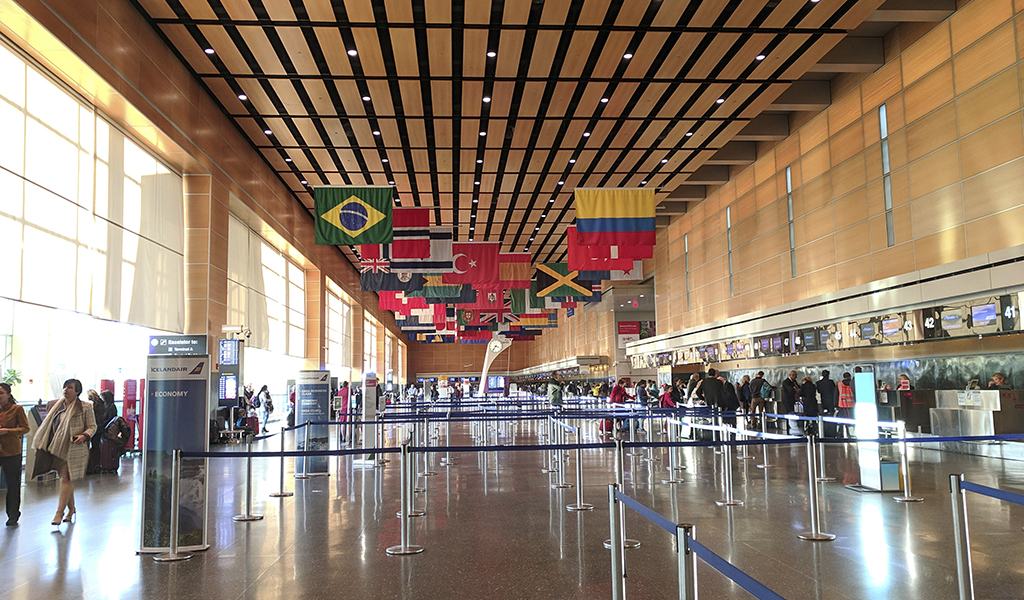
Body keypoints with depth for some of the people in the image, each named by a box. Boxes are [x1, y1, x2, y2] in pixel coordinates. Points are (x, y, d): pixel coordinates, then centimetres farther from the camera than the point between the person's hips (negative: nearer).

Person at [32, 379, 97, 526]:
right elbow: (48, 424, 21)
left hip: (73, 448, -6)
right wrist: (42, 444, 17)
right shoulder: (55, 405, 11)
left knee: (66, 478, -8)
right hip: (57, 447, 6)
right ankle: (71, 508, 26)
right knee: (65, 478, 12)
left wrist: (84, 436, -22)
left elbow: (92, 426, -3)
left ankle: (59, 512, -4)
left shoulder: (85, 407, -5)